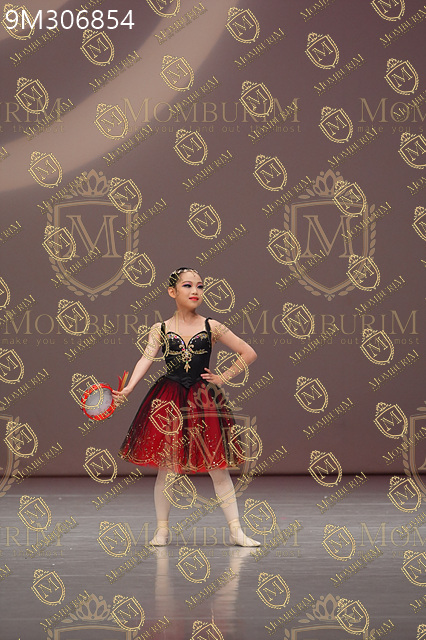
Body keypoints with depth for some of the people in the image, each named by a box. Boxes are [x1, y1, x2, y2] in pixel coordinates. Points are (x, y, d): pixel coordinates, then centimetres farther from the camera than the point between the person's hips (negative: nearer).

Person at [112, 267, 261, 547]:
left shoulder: (212, 327, 2)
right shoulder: (160, 330, 3)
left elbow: (249, 353, 7)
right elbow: (146, 359, -11)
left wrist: (223, 378, 2)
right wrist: (128, 388, -26)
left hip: (203, 400, 0)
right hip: (168, 401, 0)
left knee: (218, 467, -1)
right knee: (166, 466, 2)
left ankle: (236, 531, 4)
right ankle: (162, 530, 15)